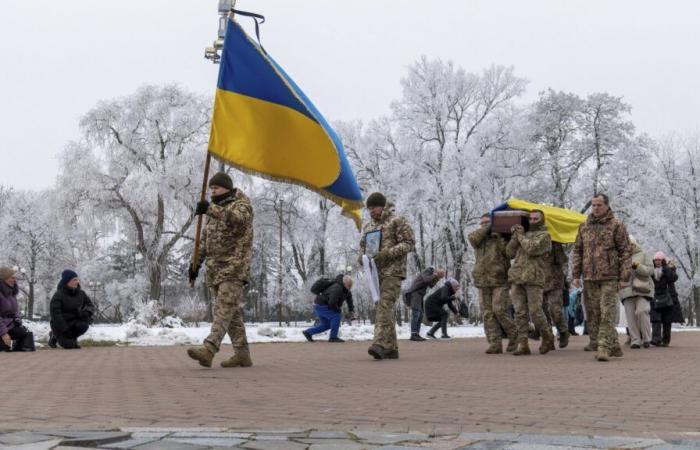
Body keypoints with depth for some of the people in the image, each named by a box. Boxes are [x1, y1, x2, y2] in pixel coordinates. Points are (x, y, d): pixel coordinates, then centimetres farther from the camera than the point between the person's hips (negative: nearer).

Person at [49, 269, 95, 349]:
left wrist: (87, 311, -19)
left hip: (74, 321, 4)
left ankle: (71, 337, 2)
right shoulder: (58, 295, -14)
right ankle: (55, 336, 14)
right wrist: (65, 330, -23)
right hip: (61, 324, -4)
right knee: (69, 344, -20)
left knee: (84, 325, -29)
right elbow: (55, 314, -18)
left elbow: (90, 304, 8)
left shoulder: (80, 293, 2)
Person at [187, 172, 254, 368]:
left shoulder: (241, 205, -1)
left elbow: (237, 218, -26)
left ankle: (209, 349, -30)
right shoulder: (215, 211, 23)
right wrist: (196, 262, 15)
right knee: (231, 311, 7)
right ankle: (242, 353, 10)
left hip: (234, 267, -8)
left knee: (224, 308, -17)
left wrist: (211, 210, -39)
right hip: (215, 268, 8)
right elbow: (205, 239, 26)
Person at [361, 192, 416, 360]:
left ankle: (380, 344, -29)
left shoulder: (397, 221, -2)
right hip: (375, 272, 7)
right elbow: (362, 244, 29)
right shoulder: (368, 225, 18)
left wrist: (387, 253, -19)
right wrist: (363, 256, 5)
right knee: (384, 309, 8)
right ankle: (391, 348, 12)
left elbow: (409, 243, -8)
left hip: (393, 271, -7)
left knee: (384, 306, -20)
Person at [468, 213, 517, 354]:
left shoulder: (502, 237, 8)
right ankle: (495, 343, 1)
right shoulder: (479, 237, 17)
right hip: (483, 281, 4)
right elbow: (472, 238, -7)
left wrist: (499, 237, -8)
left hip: (499, 280, -4)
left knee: (499, 310, -12)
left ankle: (514, 336, 8)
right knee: (487, 313, -1)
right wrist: (486, 228, -4)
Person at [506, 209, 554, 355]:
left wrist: (521, 235, -1)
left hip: (533, 279, -5)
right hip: (517, 278, 5)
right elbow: (510, 252, 15)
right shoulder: (523, 234, 24)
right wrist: (515, 236, 3)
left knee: (535, 312, -7)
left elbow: (532, 249, -13)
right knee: (520, 312, 0)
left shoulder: (544, 235, 5)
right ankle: (522, 345, 2)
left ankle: (548, 339, 13)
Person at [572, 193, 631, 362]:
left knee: (607, 314, -9)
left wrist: (624, 277, -8)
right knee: (593, 314, 5)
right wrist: (575, 275, 7)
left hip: (609, 278, -5)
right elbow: (577, 251, 15)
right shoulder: (584, 226, 13)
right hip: (589, 278, 5)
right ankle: (614, 346, 16)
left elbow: (625, 252, -2)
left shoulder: (616, 225, 1)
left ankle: (604, 347, -9)